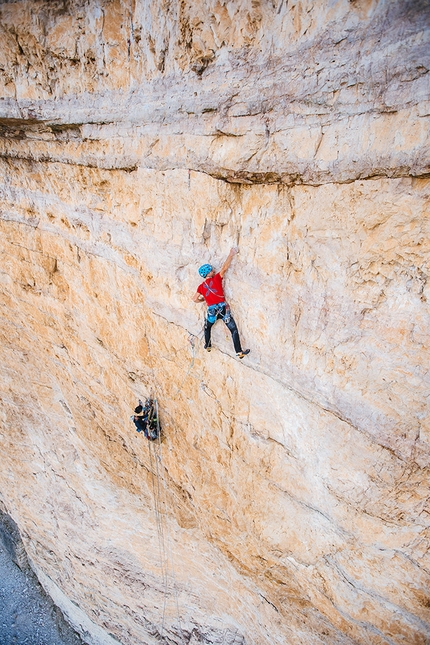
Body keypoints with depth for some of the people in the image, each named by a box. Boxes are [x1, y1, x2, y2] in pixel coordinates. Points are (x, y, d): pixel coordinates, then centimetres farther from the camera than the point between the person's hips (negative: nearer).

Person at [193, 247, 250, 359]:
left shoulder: (201, 287, 11)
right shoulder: (216, 279, 0)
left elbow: (195, 299, 12)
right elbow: (224, 268, -8)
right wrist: (231, 254, -1)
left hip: (211, 310, 4)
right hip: (222, 308, -4)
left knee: (207, 328, 31)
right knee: (234, 329, -1)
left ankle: (208, 346, 42)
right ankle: (239, 352, -7)